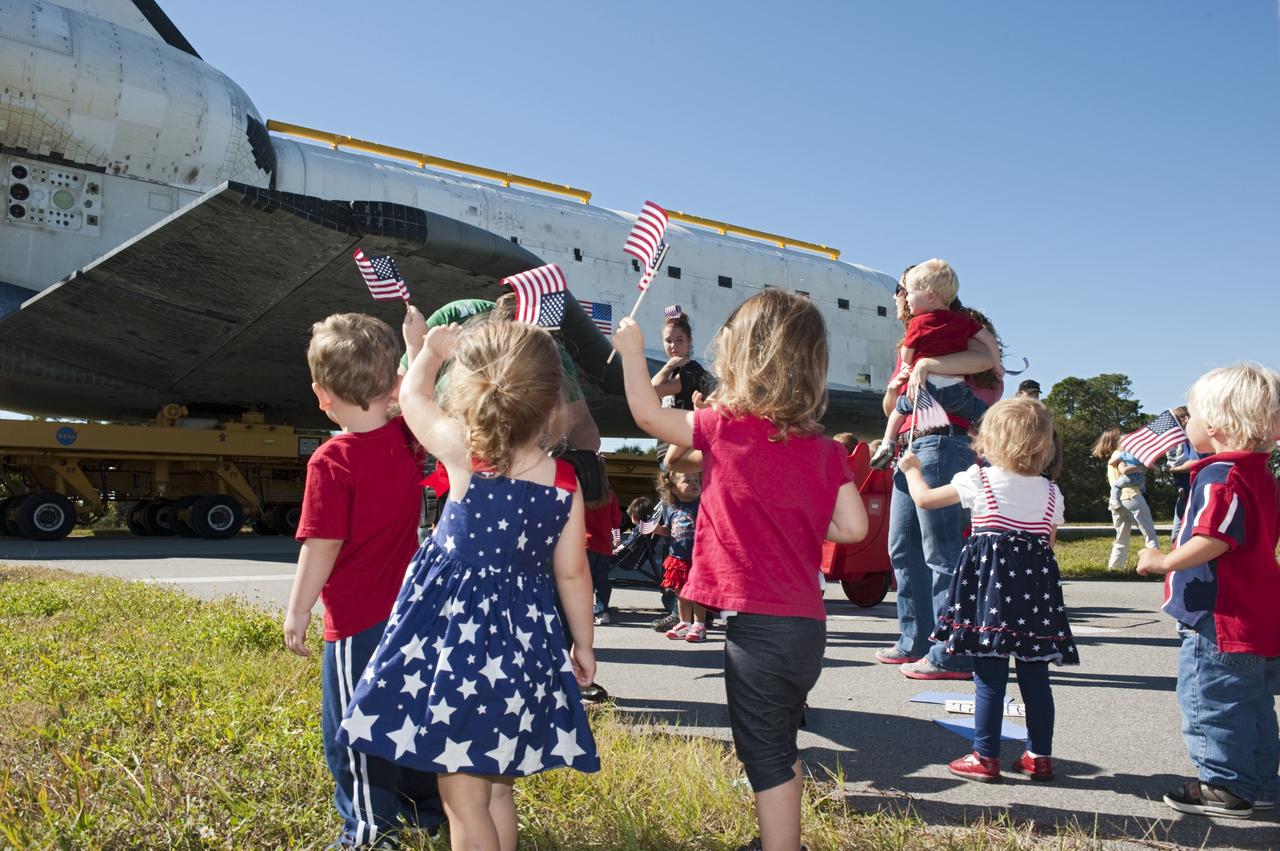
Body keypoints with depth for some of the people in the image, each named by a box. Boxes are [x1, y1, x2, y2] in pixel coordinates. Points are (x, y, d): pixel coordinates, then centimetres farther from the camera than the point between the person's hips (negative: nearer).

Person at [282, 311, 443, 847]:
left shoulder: (331, 462, -19)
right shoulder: (407, 442, -3)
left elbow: (321, 547, -18)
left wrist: (298, 612, -8)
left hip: (355, 620, -7)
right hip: (409, 609, 7)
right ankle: (428, 808, 34)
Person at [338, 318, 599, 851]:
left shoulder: (464, 455, -14)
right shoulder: (566, 484, -5)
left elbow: (413, 396, 3)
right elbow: (572, 574, 3)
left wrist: (434, 348, 22)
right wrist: (583, 644, 16)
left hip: (457, 632, -4)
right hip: (524, 642, 4)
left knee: (465, 802, 7)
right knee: (498, 789, 23)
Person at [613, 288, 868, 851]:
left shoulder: (726, 428, -11)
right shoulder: (825, 450, 2)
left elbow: (648, 414, 1)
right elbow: (853, 527, 0)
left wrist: (632, 351, 15)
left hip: (757, 623, -6)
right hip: (807, 623, 7)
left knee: (767, 758, 5)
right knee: (780, 748, 26)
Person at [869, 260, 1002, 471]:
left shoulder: (918, 323, 3)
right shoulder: (963, 319, 12)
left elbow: (906, 357, 8)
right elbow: (989, 340, 13)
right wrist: (997, 368, 26)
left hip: (924, 386, -1)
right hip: (955, 389, 1)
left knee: (899, 406, 26)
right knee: (985, 414, 19)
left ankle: (886, 445, 22)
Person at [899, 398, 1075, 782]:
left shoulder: (979, 480, -3)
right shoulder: (1051, 492, 9)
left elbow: (924, 498, 5)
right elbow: (1049, 542, 12)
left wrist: (912, 469, 23)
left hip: (990, 578, -4)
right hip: (1036, 582, 4)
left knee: (989, 676, -1)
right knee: (1035, 677, 11)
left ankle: (985, 757, 5)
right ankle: (1040, 755, 19)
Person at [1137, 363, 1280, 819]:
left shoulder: (1220, 476, -19)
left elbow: (1212, 540, -29)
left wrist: (1165, 562, -18)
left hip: (1222, 624, -10)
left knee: (1212, 704, 1)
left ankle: (1226, 786, 8)